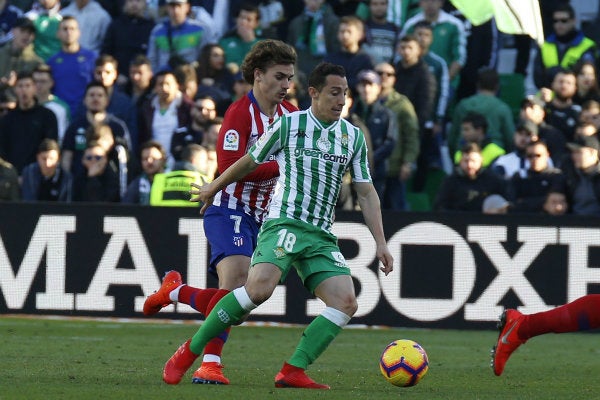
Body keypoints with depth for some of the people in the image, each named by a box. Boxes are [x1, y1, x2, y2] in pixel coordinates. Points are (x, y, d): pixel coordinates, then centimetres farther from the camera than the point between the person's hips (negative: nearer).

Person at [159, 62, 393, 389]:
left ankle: (292, 372, -14)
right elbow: (249, 162, 15)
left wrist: (380, 242, 9)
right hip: (284, 223, -5)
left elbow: (366, 193, 16)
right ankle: (190, 351, -18)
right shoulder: (288, 125, 1)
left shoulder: (353, 137, 13)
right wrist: (213, 189, 25)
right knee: (260, 287, -29)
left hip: (322, 237, 5)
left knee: (346, 303, -16)